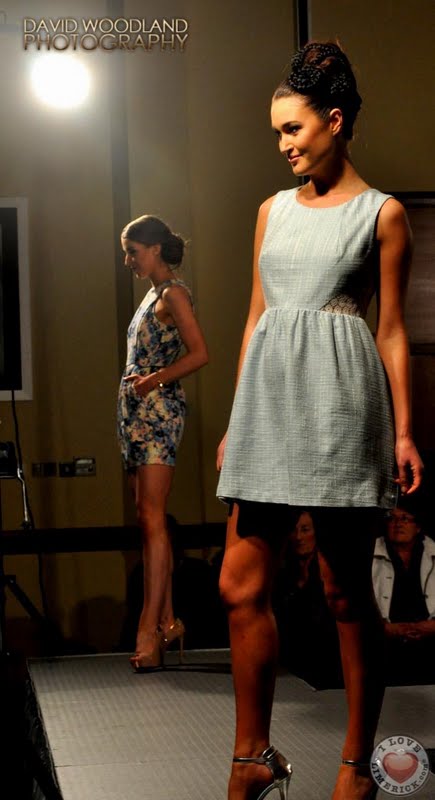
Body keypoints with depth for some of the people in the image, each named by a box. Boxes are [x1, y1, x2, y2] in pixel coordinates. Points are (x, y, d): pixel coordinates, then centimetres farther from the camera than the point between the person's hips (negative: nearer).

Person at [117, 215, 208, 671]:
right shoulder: (152, 296, 21)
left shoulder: (173, 294, -5)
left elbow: (199, 354, -15)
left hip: (158, 411, -9)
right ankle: (167, 621, 9)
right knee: (148, 521, 6)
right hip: (136, 412, 9)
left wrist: (154, 380, -18)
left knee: (151, 519, -15)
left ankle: (149, 631, -18)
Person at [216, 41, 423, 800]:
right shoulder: (273, 210, 16)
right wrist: (237, 419, 14)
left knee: (346, 591, 1)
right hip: (269, 395, 5)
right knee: (241, 586, 1)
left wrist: (403, 430, -5)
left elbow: (391, 329, 0)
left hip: (340, 396, -5)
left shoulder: (381, 213, 2)